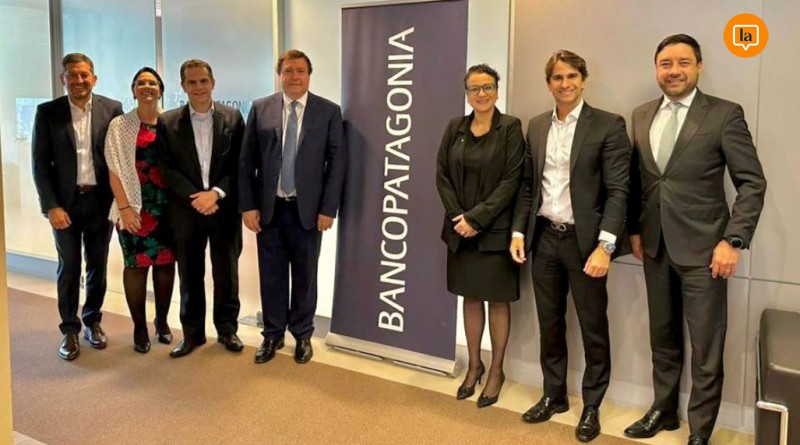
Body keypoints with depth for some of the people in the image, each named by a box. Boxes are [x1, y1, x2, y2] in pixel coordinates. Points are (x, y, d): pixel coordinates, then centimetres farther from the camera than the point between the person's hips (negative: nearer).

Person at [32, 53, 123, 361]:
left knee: (98, 265, 12)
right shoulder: (47, 112, -2)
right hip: (65, 202, -1)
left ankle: (92, 321, 29)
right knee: (69, 268, 7)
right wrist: (51, 206, -10)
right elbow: (40, 163, -3)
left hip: (101, 200, 1)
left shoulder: (112, 109, -1)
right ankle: (70, 329, 21)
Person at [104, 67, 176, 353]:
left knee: (166, 263, 8)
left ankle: (162, 320, 24)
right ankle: (139, 326, 16)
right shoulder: (119, 125, 0)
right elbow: (114, 170, -3)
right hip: (134, 206, -2)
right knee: (136, 264, 3)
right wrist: (124, 207, -10)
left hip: (167, 205, 2)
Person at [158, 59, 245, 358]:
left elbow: (239, 165, 0)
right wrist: (194, 197, -13)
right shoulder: (169, 122, 3)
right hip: (186, 209, 0)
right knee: (190, 274, 8)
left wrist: (216, 193, -13)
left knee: (226, 272, 8)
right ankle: (192, 332, 20)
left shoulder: (233, 118, 3)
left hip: (225, 207, 0)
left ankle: (227, 329, 22)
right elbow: (168, 168, -2)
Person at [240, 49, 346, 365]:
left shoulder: (329, 111, -1)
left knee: (305, 277, 10)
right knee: (271, 276, 10)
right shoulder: (260, 109, 3)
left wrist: (328, 208, -7)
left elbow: (337, 162, -2)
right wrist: (248, 205, -3)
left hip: (308, 209, -1)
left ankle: (302, 335, 27)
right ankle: (273, 334, 27)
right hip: (269, 208, 1)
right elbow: (246, 161, 3)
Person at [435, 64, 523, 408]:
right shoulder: (455, 128, 6)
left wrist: (477, 217, -16)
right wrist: (459, 216, -7)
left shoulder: (510, 128, -6)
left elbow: (512, 180, -12)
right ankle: (474, 365, 27)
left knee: (498, 300, 6)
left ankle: (496, 370, 20)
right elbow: (442, 175, 4)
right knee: (471, 297, 13)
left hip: (495, 230, -4)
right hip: (461, 229, 4)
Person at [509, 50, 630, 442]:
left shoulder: (608, 126, -7)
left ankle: (591, 406, 22)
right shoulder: (536, 126, 9)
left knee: (593, 328, 7)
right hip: (544, 238, 5)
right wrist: (519, 231, 5)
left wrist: (604, 245, -19)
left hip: (584, 241, -4)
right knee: (549, 323, 14)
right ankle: (554, 395, 31)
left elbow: (618, 191, -12)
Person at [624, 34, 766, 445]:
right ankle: (663, 410, 34)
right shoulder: (641, 117, 8)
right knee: (662, 338, 17)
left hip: (702, 249, -4)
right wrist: (635, 230, 9)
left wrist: (733, 240, -15)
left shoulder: (725, 114, -7)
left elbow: (752, 183, -8)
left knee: (706, 348, 3)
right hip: (655, 247, 5)